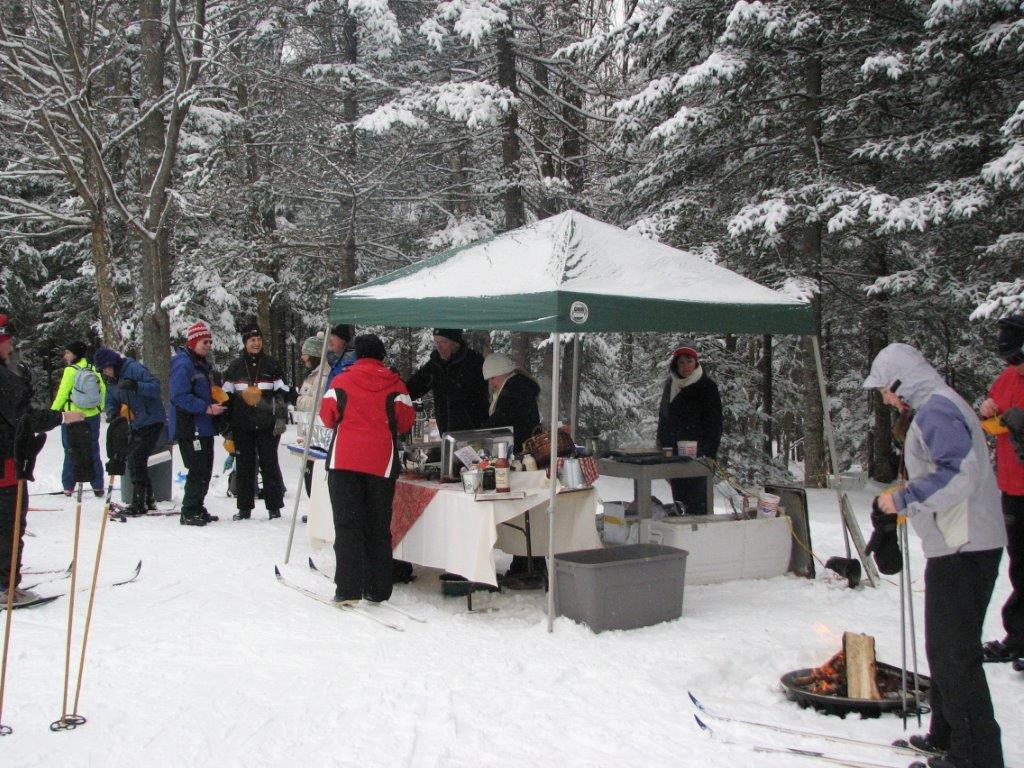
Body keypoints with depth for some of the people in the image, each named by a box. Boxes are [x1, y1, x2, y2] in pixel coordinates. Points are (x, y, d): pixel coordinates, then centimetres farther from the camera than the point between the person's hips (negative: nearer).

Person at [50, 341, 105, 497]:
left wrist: (53, 411, -1)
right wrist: (100, 407, 17)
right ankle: (98, 486, 12)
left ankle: (68, 486, 7)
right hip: (93, 417, 4)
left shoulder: (70, 370, -13)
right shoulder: (93, 369, 0)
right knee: (93, 451, 12)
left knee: (70, 452, 6)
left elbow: (62, 393, -12)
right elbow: (103, 389, 5)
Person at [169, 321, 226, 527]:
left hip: (204, 427, 10)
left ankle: (197, 508, 24)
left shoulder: (202, 364, 17)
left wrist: (216, 405, 10)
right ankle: (189, 513, -1)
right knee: (198, 470, -10)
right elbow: (179, 396, -22)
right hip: (189, 428, -10)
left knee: (205, 470, 13)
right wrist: (207, 408, -22)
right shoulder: (183, 363, -14)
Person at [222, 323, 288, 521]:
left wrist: (281, 419, -5)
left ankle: (274, 507, 5)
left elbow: (282, 394, 5)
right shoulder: (235, 367, 10)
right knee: (244, 465, 5)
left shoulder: (271, 365, 6)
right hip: (242, 426, 2)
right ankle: (244, 508, 13)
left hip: (266, 424, -2)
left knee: (269, 464, -1)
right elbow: (226, 396, 11)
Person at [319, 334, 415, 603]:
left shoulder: (341, 381, 3)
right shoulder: (394, 384, 3)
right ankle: (377, 589, 12)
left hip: (344, 459, -1)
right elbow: (405, 422, 2)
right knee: (378, 526, 10)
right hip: (382, 462, 1)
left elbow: (328, 416, 6)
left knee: (347, 523, 1)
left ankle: (348, 588, -6)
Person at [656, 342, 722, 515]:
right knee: (679, 501, 11)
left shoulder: (707, 387, -5)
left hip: (698, 456, -6)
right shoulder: (670, 384, 13)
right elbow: (663, 418, 20)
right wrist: (661, 446, 12)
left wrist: (708, 454, -14)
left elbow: (714, 424, -7)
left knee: (698, 503, -10)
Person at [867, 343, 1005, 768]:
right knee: (947, 647, 18)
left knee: (953, 653, -5)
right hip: (965, 545, 11)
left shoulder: (935, 409, -15)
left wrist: (903, 498, -16)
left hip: (962, 549, -11)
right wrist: (909, 497, 16)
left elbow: (959, 474, -26)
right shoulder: (944, 406, 18)